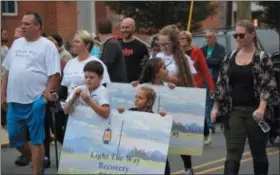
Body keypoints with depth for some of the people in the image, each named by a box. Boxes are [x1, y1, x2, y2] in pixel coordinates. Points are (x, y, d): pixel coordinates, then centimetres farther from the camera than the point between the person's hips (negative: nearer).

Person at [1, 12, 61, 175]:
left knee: (36, 140, 2)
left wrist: (46, 94, -17)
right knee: (15, 137, 13)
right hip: (14, 100, 7)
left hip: (35, 101, -6)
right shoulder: (17, 43, 14)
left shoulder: (47, 46, -6)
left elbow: (54, 73, -10)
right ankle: (34, 159, 36)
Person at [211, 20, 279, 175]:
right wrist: (216, 107, 6)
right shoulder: (229, 57, 9)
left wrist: (262, 108, -22)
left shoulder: (262, 58, -4)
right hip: (234, 111, 3)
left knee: (259, 153, 10)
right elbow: (221, 84, 12)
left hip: (254, 112, -3)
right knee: (232, 154, -6)